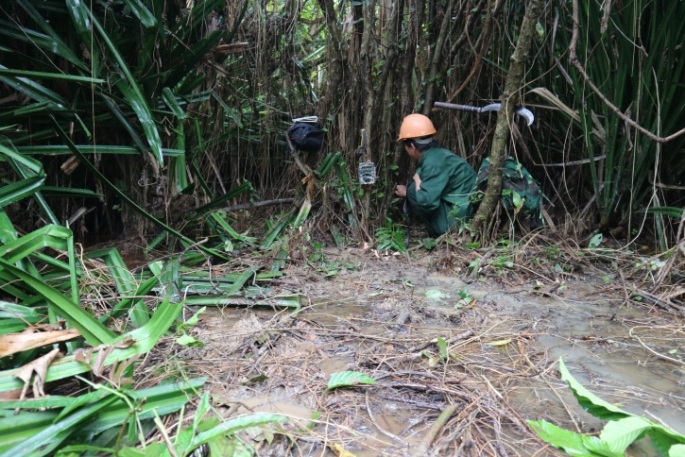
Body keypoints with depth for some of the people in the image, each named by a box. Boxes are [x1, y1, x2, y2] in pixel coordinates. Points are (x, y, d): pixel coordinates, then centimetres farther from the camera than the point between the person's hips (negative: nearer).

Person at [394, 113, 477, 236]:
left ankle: (442, 235, -1)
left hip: (460, 219, -9)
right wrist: (407, 192, 13)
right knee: (415, 191, 20)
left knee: (413, 190, -9)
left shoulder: (434, 163, -19)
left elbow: (426, 202, -28)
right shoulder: (437, 154, 9)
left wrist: (417, 182, -10)